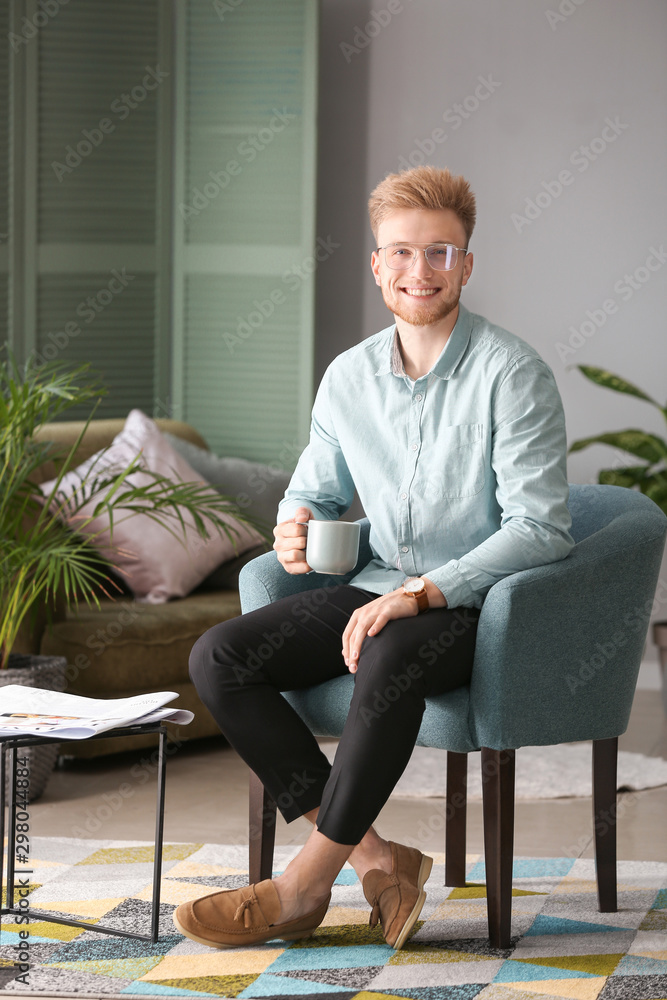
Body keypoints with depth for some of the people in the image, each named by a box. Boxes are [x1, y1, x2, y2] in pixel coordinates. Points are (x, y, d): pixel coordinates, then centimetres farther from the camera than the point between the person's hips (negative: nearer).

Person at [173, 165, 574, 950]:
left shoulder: (512, 375, -9)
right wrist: (295, 527, -5)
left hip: (478, 604, -6)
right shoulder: (349, 377, 8)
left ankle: (305, 885, -26)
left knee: (391, 658, -40)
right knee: (218, 657, -16)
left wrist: (424, 592, -25)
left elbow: (540, 527, -15)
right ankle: (374, 860, -18)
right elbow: (317, 488, 21)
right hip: (377, 592, 6)